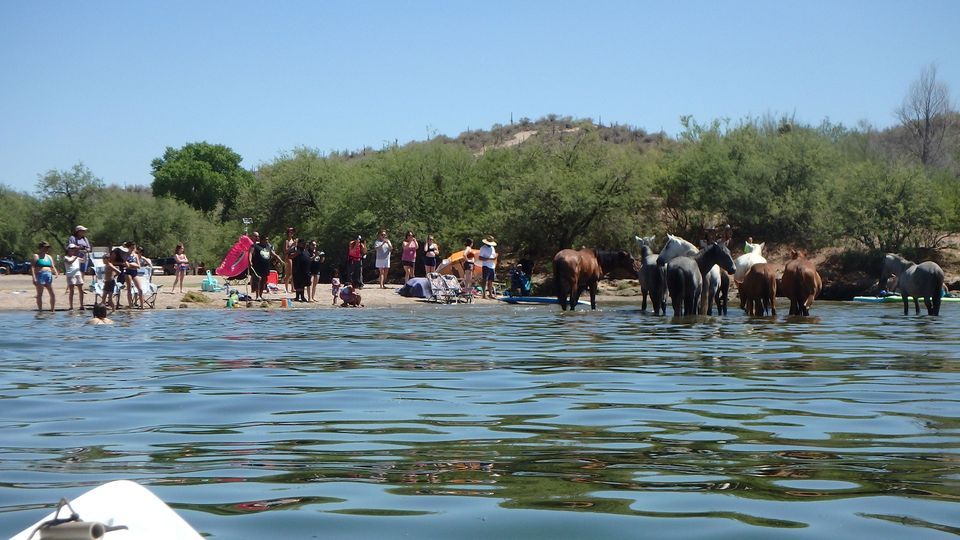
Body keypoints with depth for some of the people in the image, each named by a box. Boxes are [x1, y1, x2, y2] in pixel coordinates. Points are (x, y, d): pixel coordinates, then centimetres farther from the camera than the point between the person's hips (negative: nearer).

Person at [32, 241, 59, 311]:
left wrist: (56, 273, -2)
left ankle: (52, 309, 10)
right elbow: (33, 268, -7)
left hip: (49, 276, 6)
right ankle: (40, 310, -2)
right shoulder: (36, 256, 0)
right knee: (39, 295, -4)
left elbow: (52, 267, 18)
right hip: (40, 276, -6)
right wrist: (34, 278, -17)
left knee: (52, 294, 1)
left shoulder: (49, 257, 19)